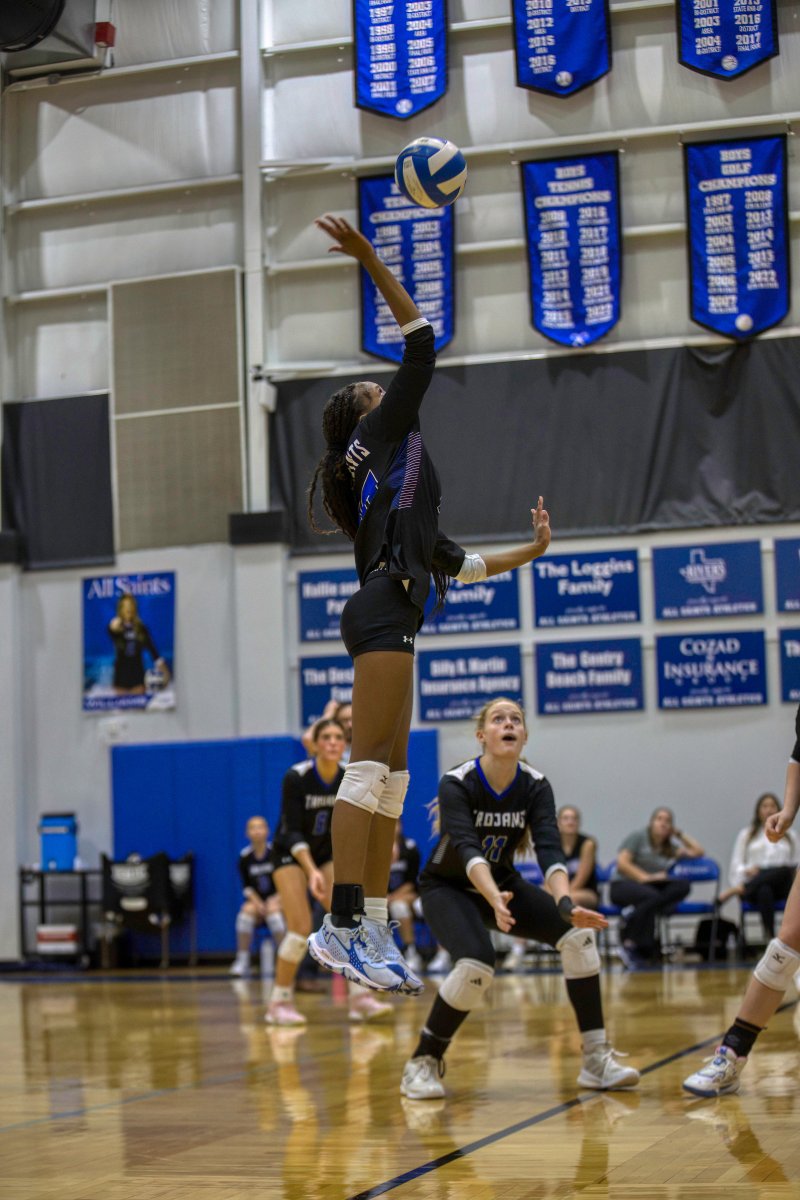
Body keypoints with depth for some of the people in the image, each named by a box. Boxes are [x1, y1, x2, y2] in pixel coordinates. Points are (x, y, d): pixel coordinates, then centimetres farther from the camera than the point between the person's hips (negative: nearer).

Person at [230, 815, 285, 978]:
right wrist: (257, 902, -15)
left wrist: (276, 899, -18)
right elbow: (246, 886, 2)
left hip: (277, 901, -2)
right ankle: (242, 961, -26)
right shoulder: (245, 857, 0)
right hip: (256, 901, 2)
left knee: (274, 910, -34)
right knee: (247, 911, -29)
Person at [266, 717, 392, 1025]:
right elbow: (292, 832, -27)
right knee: (301, 926, -16)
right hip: (290, 854, -4)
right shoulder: (296, 777, -25)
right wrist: (312, 871, -39)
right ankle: (279, 1002, -3)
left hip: (326, 853, 4)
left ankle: (360, 999, -5)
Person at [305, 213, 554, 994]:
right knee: (370, 766, -17)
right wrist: (371, 261, -2)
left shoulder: (385, 476, 30)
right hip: (384, 612, -10)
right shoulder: (384, 433, 8)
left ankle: (374, 932, 2)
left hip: (386, 617, 10)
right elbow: (420, 345, -1)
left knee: (390, 775, 5)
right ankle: (343, 925, -23)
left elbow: (447, 560, 33)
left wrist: (527, 552, 40)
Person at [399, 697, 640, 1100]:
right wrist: (494, 899, -57)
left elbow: (549, 849, -25)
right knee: (476, 963, -32)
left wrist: (565, 904, -44)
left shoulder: (535, 786, -13)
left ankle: (597, 1060, -7)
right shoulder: (457, 784, -24)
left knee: (579, 933, -15)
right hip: (447, 886, -5)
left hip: (503, 883, 5)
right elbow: (467, 848, -39)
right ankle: (422, 1065, -12)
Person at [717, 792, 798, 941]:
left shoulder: (789, 835, 26)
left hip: (781, 886, 2)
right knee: (764, 891, -43)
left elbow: (795, 864, 20)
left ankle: (737, 890, -36)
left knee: (785, 870, -39)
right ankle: (770, 938, -43)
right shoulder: (746, 835, 21)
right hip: (753, 885, -2)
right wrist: (747, 871, -9)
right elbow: (736, 865, 15)